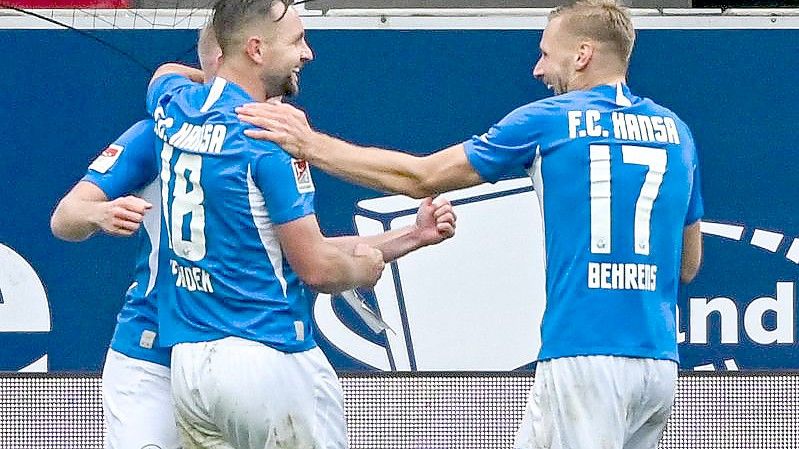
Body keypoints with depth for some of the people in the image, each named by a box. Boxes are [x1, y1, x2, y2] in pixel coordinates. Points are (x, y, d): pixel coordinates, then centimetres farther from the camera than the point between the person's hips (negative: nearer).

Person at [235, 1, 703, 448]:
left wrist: (311, 145, 12)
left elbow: (421, 178, 6)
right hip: (659, 362, 6)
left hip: (585, 359, -6)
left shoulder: (546, 121, 0)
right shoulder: (677, 133, 13)